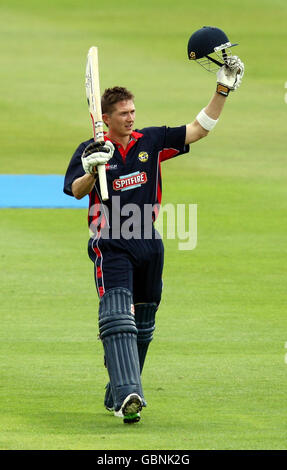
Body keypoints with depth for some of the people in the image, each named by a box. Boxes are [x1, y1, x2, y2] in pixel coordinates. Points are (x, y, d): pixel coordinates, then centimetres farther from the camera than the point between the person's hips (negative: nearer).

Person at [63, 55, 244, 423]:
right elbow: (76, 191, -13)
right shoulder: (90, 151, -1)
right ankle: (127, 394, -35)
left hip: (148, 244, 5)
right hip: (110, 245, -5)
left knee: (141, 325, 11)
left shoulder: (152, 141, 7)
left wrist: (222, 91, -5)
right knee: (117, 317, -21)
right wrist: (93, 170, -34)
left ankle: (117, 395, 24)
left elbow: (199, 129, 5)